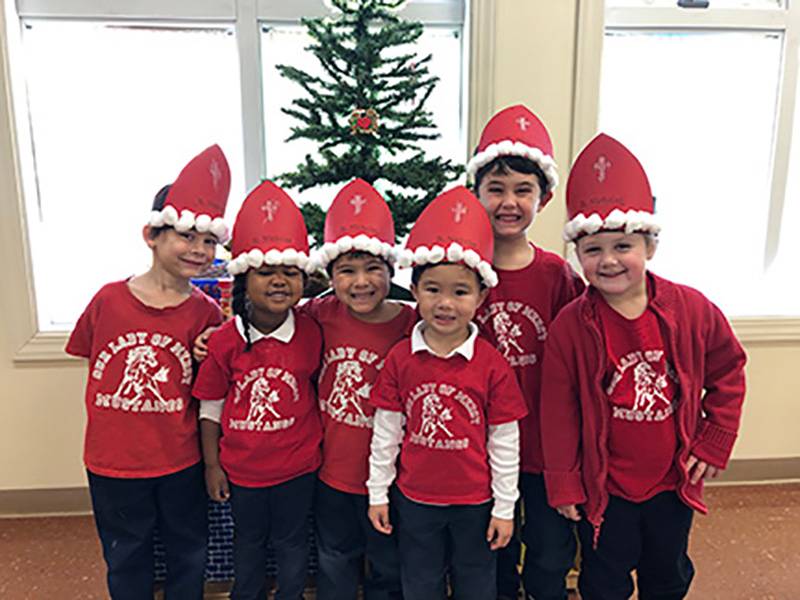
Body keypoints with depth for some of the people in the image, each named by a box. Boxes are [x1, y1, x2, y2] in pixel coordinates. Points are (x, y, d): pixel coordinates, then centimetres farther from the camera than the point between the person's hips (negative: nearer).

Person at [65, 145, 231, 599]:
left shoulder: (206, 313, -10)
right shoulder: (109, 300, -9)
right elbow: (93, 363, 5)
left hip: (181, 460, 0)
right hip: (113, 459, 1)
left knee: (189, 556, 20)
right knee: (126, 562, 22)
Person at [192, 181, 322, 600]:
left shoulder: (310, 334, -12)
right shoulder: (224, 341, -13)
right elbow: (211, 408, -4)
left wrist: (317, 438, 5)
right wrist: (212, 465, -1)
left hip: (297, 463, 0)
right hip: (241, 466, 1)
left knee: (292, 541, 19)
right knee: (248, 542, 23)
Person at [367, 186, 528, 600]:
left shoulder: (491, 364, -13)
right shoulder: (400, 358, -8)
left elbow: (505, 443, -7)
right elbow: (385, 433, -2)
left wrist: (504, 508, -4)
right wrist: (377, 494, 2)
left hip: (475, 503, -1)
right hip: (415, 500, 2)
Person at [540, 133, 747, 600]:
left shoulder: (690, 309, -13)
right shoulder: (570, 326, -18)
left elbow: (728, 370, 2)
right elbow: (559, 411, -12)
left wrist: (714, 441, -1)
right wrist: (563, 484, -8)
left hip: (673, 481, 3)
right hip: (603, 488, -2)